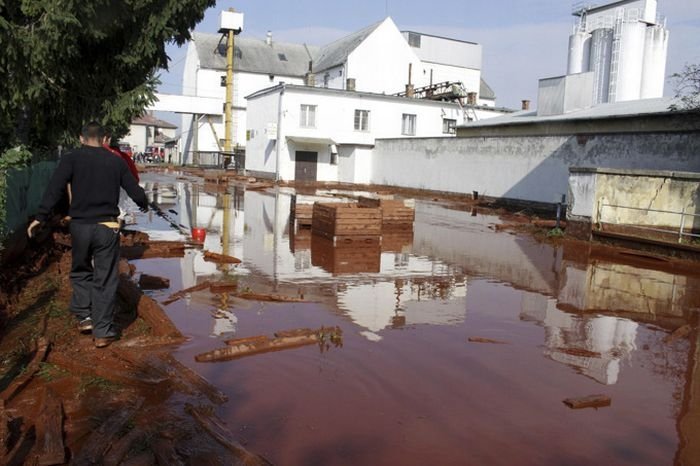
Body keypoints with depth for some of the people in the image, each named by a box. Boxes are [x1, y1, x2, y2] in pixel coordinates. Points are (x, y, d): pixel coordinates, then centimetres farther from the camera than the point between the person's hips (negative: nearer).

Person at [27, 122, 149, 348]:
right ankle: (103, 332, 8)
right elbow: (135, 191, 6)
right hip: (107, 227, 0)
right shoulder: (116, 161, 3)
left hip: (80, 226, 0)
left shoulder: (71, 159, 0)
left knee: (80, 272, 23)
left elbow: (54, 188, -12)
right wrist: (144, 205, 26)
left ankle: (84, 317, 17)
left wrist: (40, 217, -12)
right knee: (106, 280, 6)